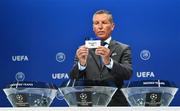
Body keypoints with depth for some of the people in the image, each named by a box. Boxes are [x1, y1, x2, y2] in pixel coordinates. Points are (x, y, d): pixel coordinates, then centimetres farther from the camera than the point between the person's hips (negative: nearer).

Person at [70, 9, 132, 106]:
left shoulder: (123, 49, 7)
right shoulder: (85, 49, 11)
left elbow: (128, 74, -7)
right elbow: (74, 78, 3)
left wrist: (109, 61, -24)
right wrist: (81, 63, -18)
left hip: (115, 103, -1)